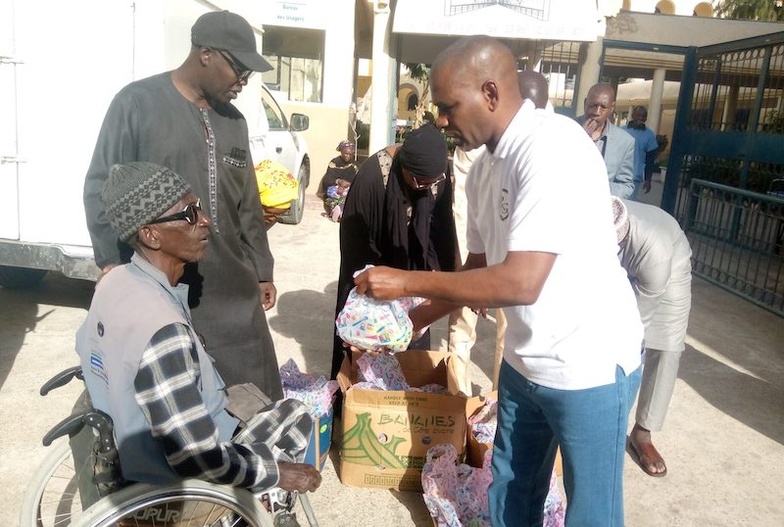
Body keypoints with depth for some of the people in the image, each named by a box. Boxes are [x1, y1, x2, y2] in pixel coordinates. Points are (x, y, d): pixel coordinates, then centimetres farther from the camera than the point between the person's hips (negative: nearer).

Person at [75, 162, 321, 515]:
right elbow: (201, 462, -32)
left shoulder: (115, 282, -8)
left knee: (292, 413, 19)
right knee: (296, 419, 11)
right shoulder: (162, 331, -37)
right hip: (178, 488, -8)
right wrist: (278, 472, -15)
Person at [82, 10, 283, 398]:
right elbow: (100, 188, -5)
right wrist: (112, 264, -12)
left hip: (230, 285, 6)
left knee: (251, 390, 11)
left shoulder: (234, 121, 12)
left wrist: (261, 269, 16)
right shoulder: (138, 103, -7)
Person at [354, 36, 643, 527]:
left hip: (589, 366, -7)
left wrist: (407, 281, -21)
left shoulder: (553, 147, -24)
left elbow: (521, 281, -30)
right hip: (524, 362, 8)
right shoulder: (484, 168, 3)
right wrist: (414, 319, 5)